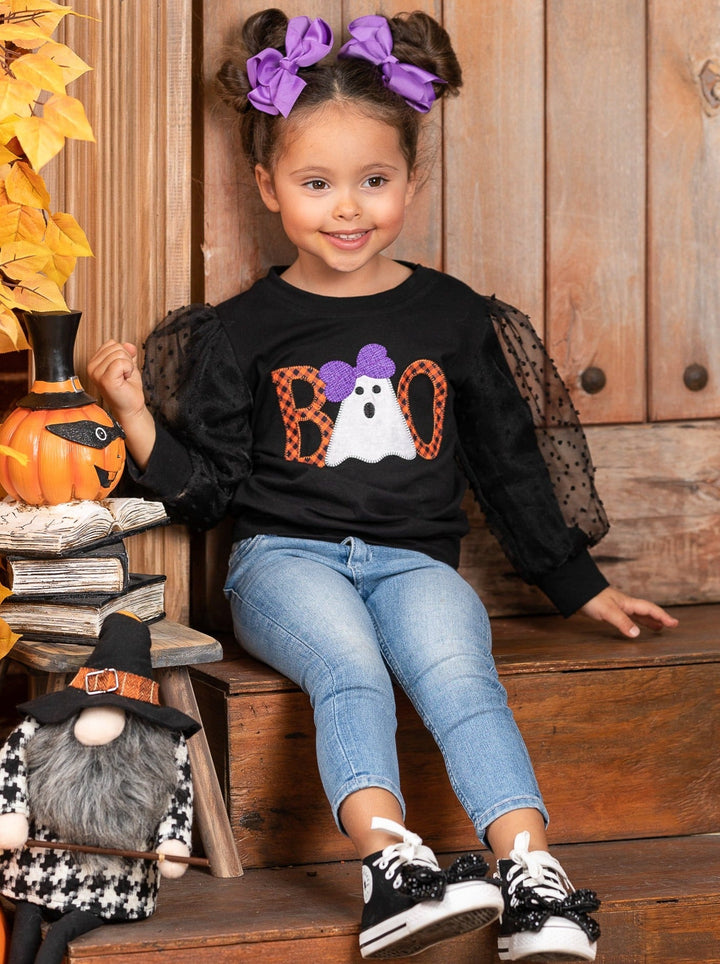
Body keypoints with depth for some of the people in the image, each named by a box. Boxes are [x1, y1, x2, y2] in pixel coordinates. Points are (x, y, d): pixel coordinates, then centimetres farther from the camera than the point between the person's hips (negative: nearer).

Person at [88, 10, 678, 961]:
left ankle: (534, 880, -42)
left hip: (414, 556, 1)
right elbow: (205, 487, 7)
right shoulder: (244, 331, 7)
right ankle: (392, 865, -48)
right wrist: (137, 416, -9)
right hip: (286, 557, -1)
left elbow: (509, 465, 20)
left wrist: (582, 585, 21)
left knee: (457, 670, -30)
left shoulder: (456, 319, 12)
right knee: (350, 668, -33)